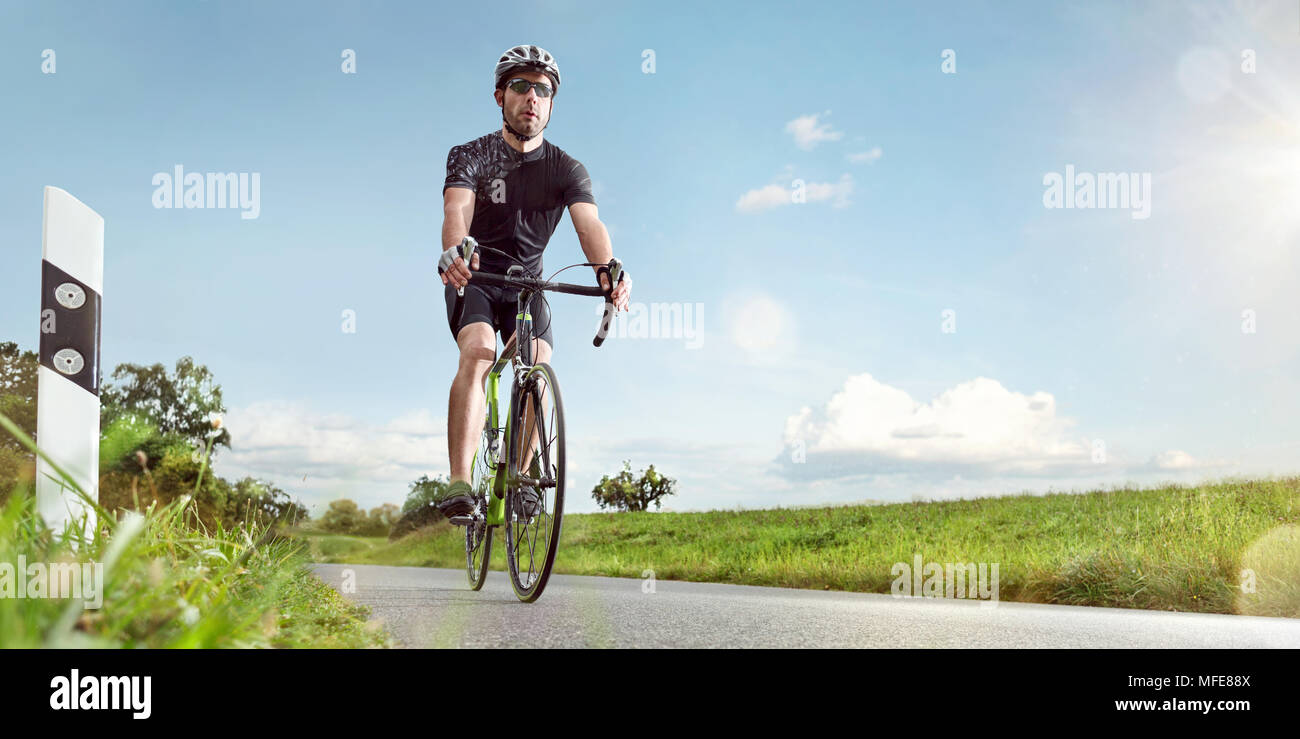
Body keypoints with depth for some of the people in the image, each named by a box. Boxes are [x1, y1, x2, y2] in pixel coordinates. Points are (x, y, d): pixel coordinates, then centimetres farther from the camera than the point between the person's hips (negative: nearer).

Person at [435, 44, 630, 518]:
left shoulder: (567, 169, -7)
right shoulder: (470, 156, -12)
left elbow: (589, 224, -26)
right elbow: (457, 208, -32)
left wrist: (608, 268, -49)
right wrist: (453, 251, -56)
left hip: (528, 284, 3)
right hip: (473, 280, -3)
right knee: (476, 355, -28)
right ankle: (459, 484, -35)